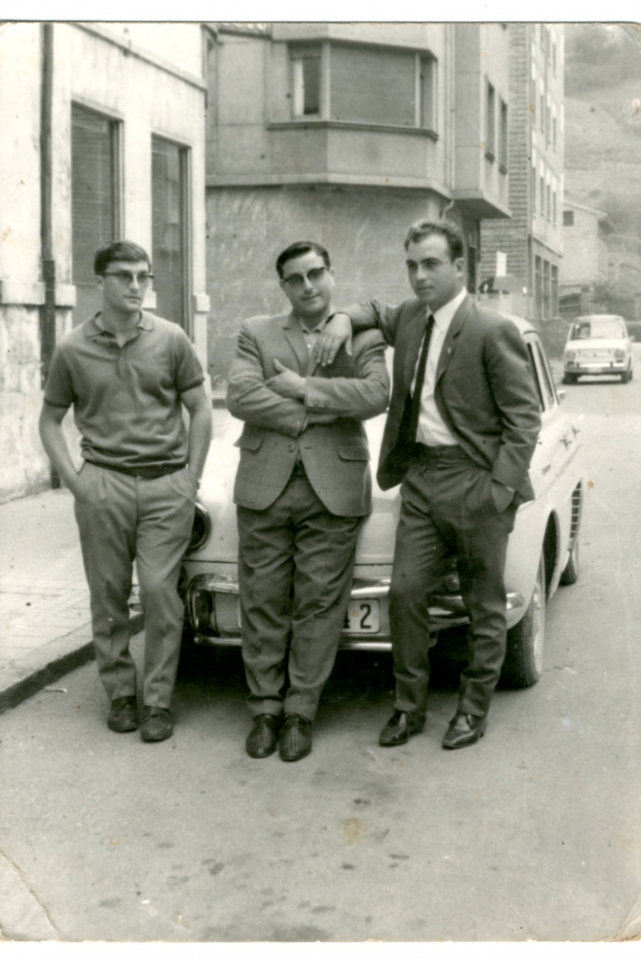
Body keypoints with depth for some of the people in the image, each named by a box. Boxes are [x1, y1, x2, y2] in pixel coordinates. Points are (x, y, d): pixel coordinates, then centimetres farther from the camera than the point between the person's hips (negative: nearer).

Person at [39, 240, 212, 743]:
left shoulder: (170, 339, 2)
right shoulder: (74, 349, 3)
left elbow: (200, 409, 8)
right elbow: (51, 420, 12)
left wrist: (192, 478, 1)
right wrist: (73, 479, -1)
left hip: (166, 485, -1)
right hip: (103, 485, 1)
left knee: (160, 592, -4)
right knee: (109, 597, 5)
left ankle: (158, 700, 8)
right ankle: (120, 692, 21)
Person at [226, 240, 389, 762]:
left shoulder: (364, 336, 8)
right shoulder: (256, 333, 10)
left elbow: (377, 394, -10)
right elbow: (240, 396, -6)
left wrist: (304, 388, -11)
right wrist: (321, 411, -10)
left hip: (334, 490, -1)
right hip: (265, 487, 1)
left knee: (319, 605, 2)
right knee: (264, 604, 5)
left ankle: (300, 712, 13)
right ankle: (265, 709, 17)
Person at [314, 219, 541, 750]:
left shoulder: (494, 331, -11)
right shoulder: (409, 319, 9)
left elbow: (523, 418, -11)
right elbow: (376, 311, 31)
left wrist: (500, 490, -18)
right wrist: (345, 318, 7)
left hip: (475, 481, -6)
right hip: (420, 476, 6)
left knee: (484, 605, 7)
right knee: (405, 593, 4)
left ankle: (473, 711, 22)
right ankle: (409, 706, 18)